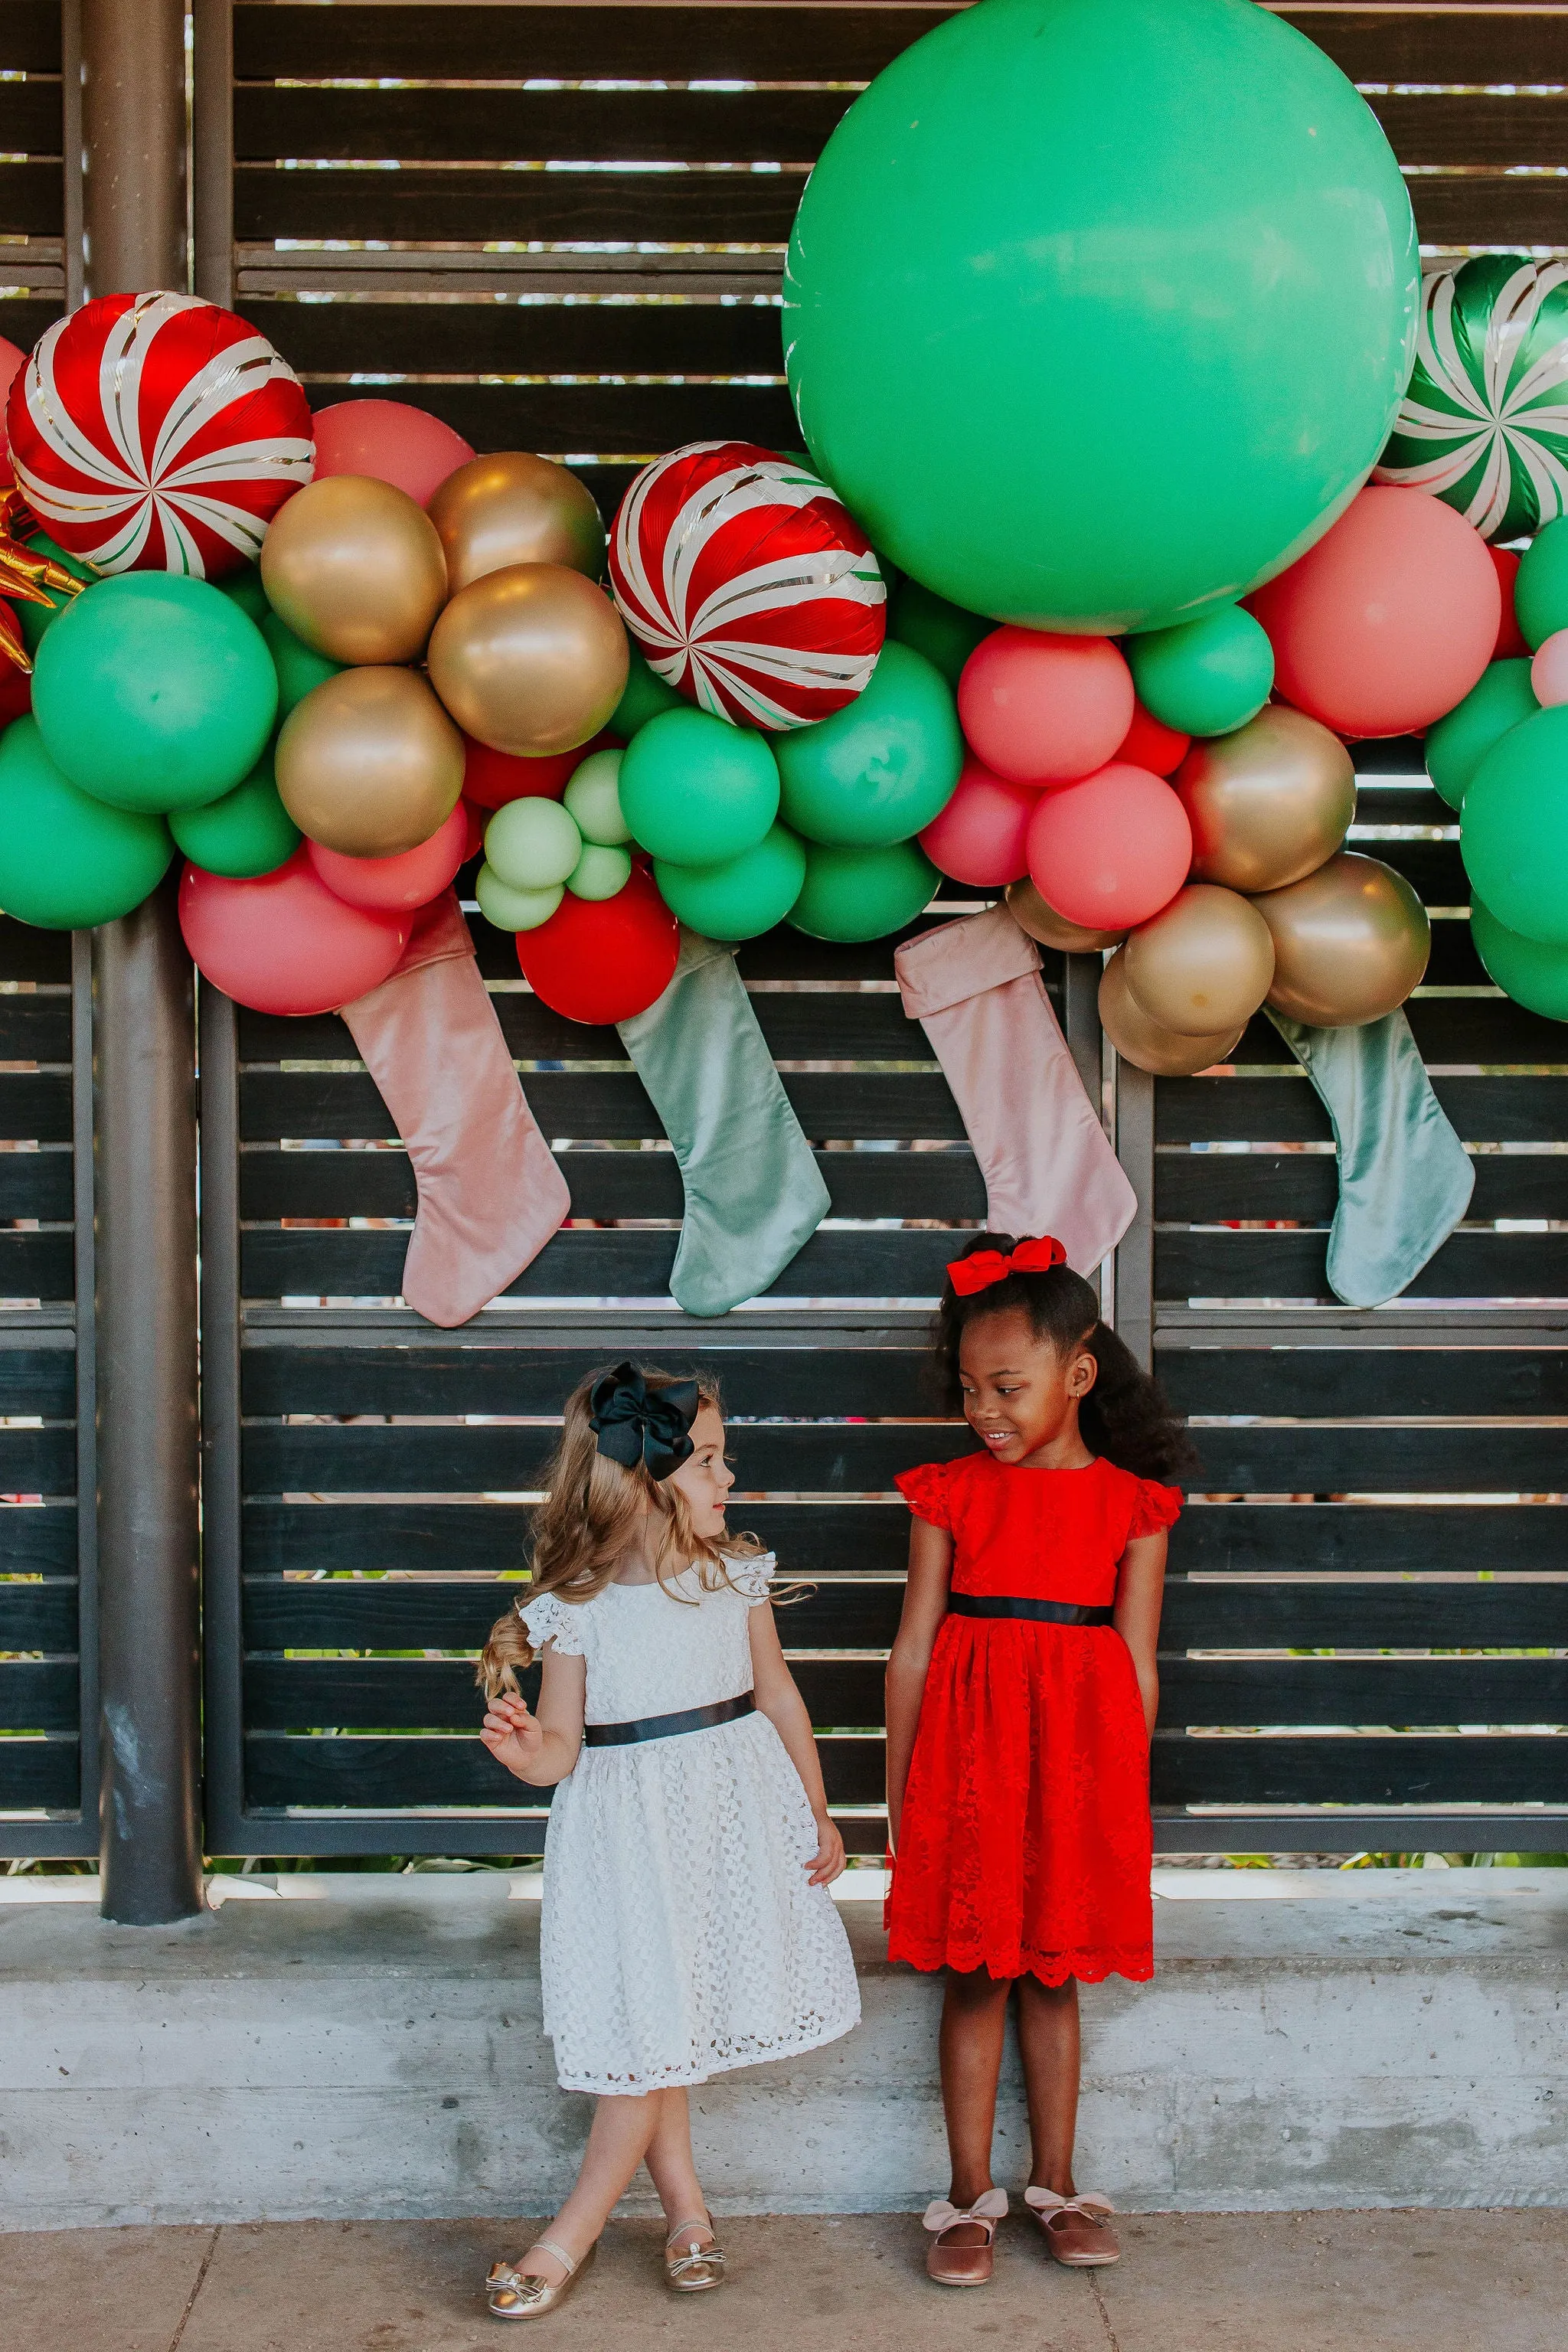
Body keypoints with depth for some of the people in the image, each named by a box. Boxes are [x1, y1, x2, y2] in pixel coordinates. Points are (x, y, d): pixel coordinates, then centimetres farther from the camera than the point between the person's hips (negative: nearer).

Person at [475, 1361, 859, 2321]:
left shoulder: (737, 1574, 0)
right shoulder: (574, 1611, -10)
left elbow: (779, 1694, 9)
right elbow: (562, 1749, -7)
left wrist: (818, 1812, 10)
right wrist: (524, 1752, -30)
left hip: (735, 1815, 2)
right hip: (628, 1831, -2)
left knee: (662, 2032, 3)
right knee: (644, 2023, 2)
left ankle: (574, 2236, 13)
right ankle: (687, 2209, 24)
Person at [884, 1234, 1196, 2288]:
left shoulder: (1132, 1502, 1)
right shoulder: (950, 1492, 1)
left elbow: (1137, 1660, 4)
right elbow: (915, 1646, 3)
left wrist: (1126, 1794, 4)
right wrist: (900, 1792, 3)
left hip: (1079, 1749, 0)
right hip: (966, 1746, 0)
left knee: (1054, 1974, 11)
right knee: (973, 1975, 6)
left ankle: (1055, 2184, 25)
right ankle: (972, 2195, 17)